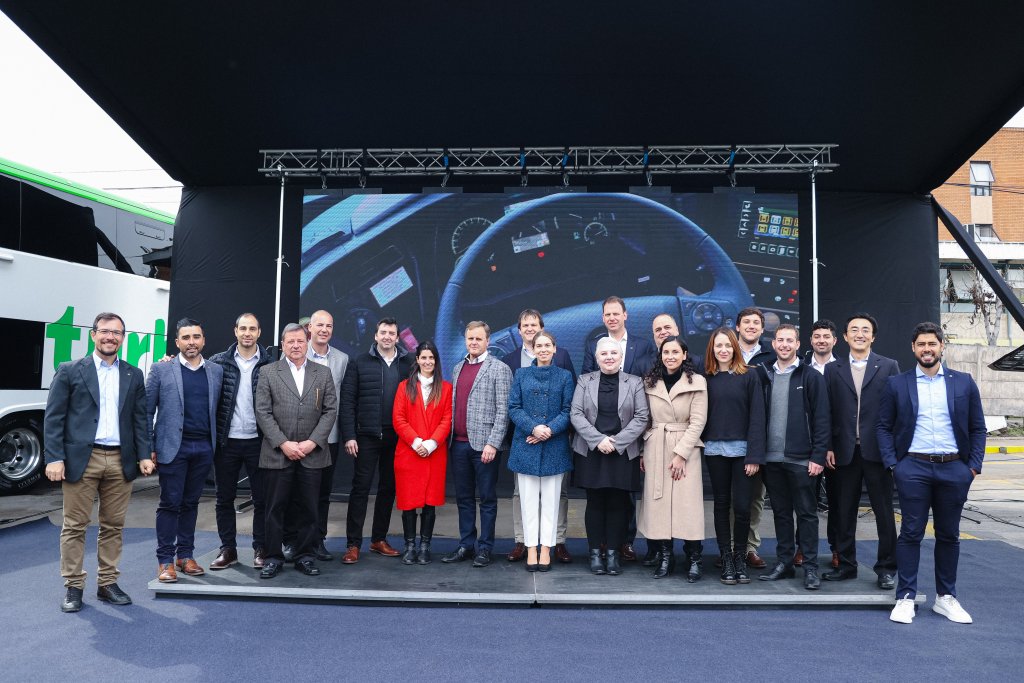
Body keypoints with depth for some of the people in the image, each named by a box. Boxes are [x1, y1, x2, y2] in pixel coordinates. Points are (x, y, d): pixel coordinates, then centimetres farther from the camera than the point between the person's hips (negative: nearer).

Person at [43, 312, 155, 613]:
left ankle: (107, 583, 20)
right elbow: (53, 418, -1)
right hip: (81, 459, -2)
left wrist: (144, 455, 2)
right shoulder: (69, 371, 2)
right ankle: (73, 587, 16)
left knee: (113, 526, 9)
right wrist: (54, 458, -9)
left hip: (121, 461, 3)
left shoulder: (134, 375, 11)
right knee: (75, 525, 4)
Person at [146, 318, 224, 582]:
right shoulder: (161, 370, 0)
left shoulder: (216, 371, 7)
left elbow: (217, 409, 10)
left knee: (190, 503, 12)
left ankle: (186, 555, 22)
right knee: (170, 503, 2)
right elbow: (147, 411, 0)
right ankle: (165, 560, 11)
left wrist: (216, 444, 4)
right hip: (172, 447, -3)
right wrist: (148, 448, -4)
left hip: (204, 448, 3)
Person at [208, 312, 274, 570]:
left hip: (257, 441, -1)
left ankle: (260, 549, 20)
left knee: (262, 498, 6)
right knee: (225, 498, 11)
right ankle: (228, 549, 24)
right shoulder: (218, 362, 1)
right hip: (226, 441, 1)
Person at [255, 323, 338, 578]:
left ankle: (305, 555, 19)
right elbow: (263, 412, -2)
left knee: (309, 507, 7)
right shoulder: (269, 373, 4)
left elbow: (330, 411, 3)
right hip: (278, 453, -1)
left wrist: (312, 442, -8)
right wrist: (283, 444, -11)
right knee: (275, 507, 5)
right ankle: (273, 557, 18)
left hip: (312, 454, 1)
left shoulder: (323, 373, 8)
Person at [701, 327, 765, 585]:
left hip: (742, 449, -2)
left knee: (742, 505, -1)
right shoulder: (706, 377, 6)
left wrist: (755, 455, -10)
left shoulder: (749, 375, -1)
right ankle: (726, 559, 19)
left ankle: (740, 556, 18)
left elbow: (757, 416, -4)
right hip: (715, 449, 2)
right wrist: (699, 446, -5)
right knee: (721, 504, 9)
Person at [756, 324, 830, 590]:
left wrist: (818, 456, -10)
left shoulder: (811, 377, -2)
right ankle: (784, 562, 22)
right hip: (772, 458, 4)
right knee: (781, 512, 12)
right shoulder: (764, 376, 9)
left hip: (800, 459, -3)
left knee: (807, 513, 4)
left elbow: (821, 419, -5)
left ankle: (810, 567, 13)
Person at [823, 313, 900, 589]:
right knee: (843, 512, 9)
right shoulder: (833, 369, 8)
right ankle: (846, 564, 22)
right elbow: (828, 411, 5)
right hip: (844, 452, 2)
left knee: (884, 511, 7)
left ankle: (886, 568, 20)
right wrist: (828, 448, -1)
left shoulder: (889, 367, 4)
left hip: (877, 450, -1)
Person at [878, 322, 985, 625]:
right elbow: (884, 427, 4)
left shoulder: (964, 383, 7)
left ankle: (946, 597, 25)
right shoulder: (896, 384, 3)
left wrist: (974, 465, 0)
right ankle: (905, 598, 9)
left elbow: (977, 428, 9)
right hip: (913, 468, -2)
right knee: (911, 533, 1)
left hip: (954, 469, 2)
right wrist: (892, 464, -4)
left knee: (949, 535, 12)